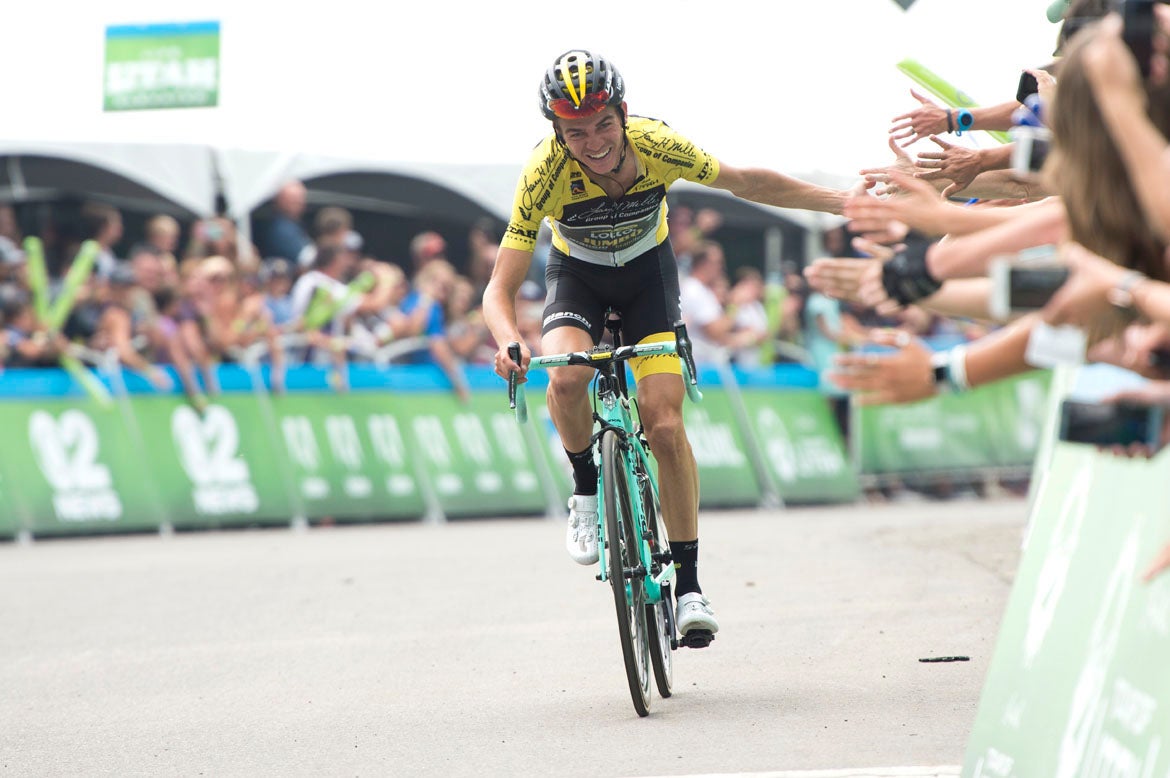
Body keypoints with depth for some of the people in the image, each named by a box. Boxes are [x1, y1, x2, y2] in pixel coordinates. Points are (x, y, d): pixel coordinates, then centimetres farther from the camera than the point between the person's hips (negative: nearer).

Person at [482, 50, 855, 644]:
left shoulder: (657, 146, -29)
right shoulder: (546, 172, -32)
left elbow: (747, 183, -11)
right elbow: (499, 289, -30)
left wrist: (845, 204, -11)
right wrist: (509, 344, -52)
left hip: (647, 272, 0)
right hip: (577, 276, 0)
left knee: (665, 426, -15)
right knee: (567, 377, -33)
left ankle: (688, 584, -4)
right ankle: (586, 489, -4)